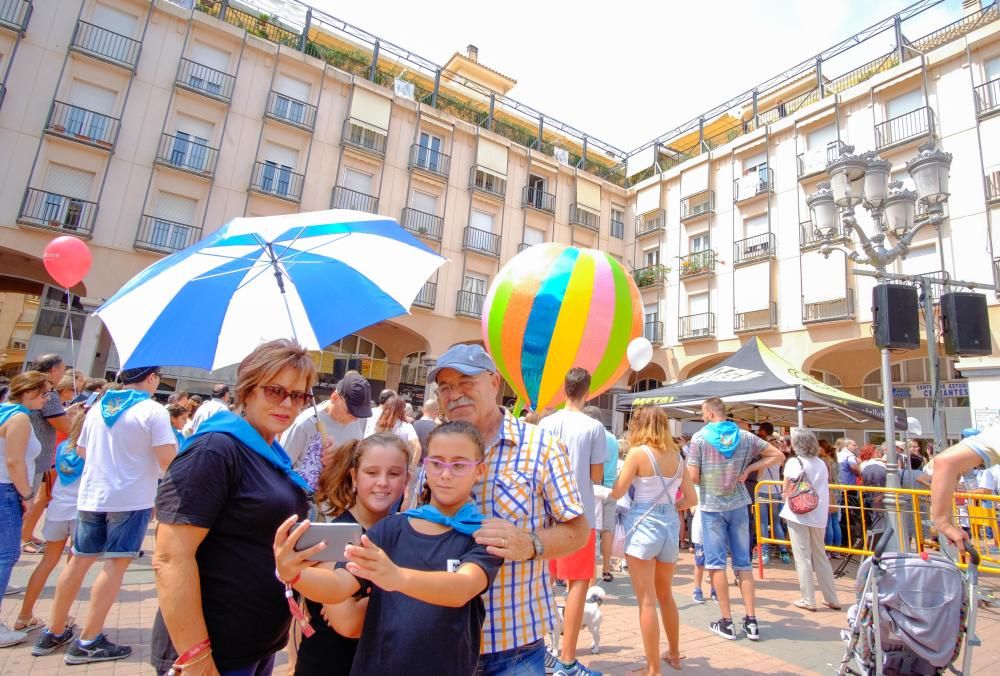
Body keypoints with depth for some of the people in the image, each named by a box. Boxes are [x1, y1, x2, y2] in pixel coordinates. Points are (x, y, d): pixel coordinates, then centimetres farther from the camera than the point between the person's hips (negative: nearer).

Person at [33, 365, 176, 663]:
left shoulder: (98, 407, 7)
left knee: (79, 560, 17)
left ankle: (53, 633, 28)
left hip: (92, 496, 7)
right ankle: (88, 642, 6)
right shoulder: (153, 411, -14)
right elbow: (167, 461, -19)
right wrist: (174, 443, 2)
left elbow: (81, 451, 19)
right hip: (131, 498, -6)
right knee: (116, 563, 2)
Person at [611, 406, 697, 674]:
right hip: (670, 525, 6)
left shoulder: (638, 452, -10)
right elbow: (691, 499, 9)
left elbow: (616, 493, -7)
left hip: (643, 525, -6)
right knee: (665, 595, 24)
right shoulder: (676, 455, 6)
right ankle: (674, 654, 39)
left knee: (647, 600, 3)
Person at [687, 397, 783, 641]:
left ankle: (727, 621, 10)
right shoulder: (744, 436, 1)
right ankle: (751, 621, 13)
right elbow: (777, 455, 6)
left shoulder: (699, 437, -10)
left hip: (712, 506, -3)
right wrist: (748, 469, 3)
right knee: (743, 562, 11)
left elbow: (693, 477, -12)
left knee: (716, 563, 5)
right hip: (738, 504, 4)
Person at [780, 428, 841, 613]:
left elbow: (785, 491, -4)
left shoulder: (794, 462, -9)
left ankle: (808, 600, 7)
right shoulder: (821, 463, 7)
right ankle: (832, 599, 23)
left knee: (803, 558, 2)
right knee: (821, 557, 17)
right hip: (819, 515, 6)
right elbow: (823, 489, 9)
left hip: (798, 514, -5)